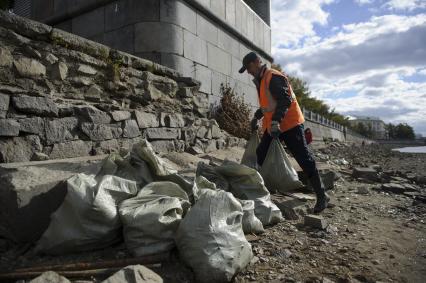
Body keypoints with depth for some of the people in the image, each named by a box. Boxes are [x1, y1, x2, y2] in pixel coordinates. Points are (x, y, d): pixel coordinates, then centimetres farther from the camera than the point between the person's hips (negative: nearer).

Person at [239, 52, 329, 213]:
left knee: (304, 160, -5)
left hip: (289, 125, -10)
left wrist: (276, 121, -34)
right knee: (260, 157, 9)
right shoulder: (261, 80, 16)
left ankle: (321, 196, 6)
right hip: (272, 127, 10)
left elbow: (285, 100, -26)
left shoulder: (274, 77, -15)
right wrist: (256, 117, 29)